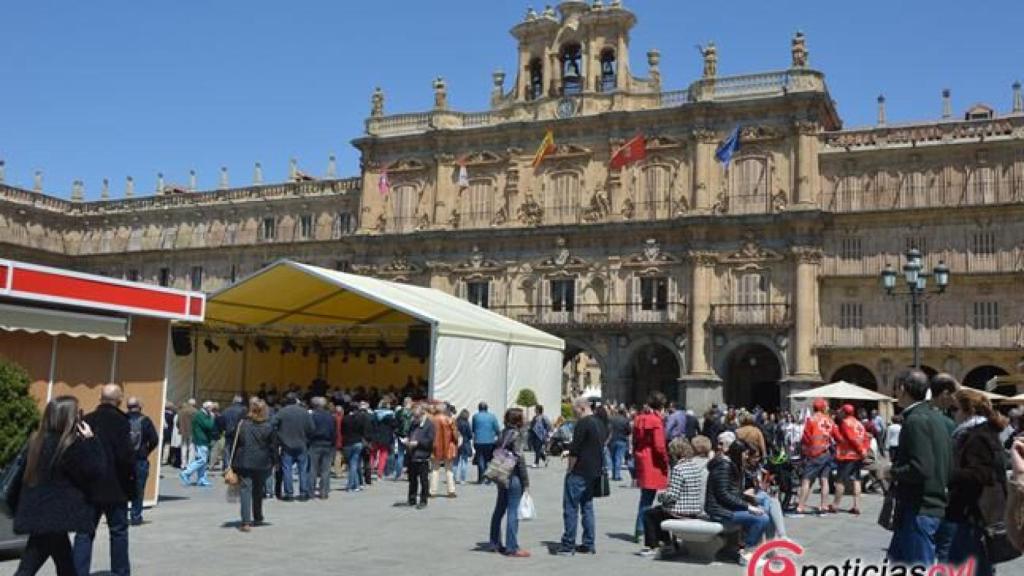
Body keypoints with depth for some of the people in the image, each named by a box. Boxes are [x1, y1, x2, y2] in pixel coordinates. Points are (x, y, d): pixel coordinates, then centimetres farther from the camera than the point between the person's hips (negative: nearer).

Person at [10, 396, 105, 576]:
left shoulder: (37, 440, 8)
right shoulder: (72, 446, -17)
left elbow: (22, 473, 14)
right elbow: (95, 470, -10)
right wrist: (90, 440, -7)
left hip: (37, 515, 8)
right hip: (52, 517, -8)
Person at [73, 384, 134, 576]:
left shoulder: (86, 421, 2)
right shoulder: (120, 421, -14)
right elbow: (125, 454, -18)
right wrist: (130, 474, -3)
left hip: (88, 486, 4)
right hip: (115, 486, -4)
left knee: (85, 532, 10)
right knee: (118, 531, 8)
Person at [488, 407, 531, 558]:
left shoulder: (503, 434, 9)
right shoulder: (516, 434, -13)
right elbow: (520, 459, -17)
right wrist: (526, 481, -14)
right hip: (514, 477, -8)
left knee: (499, 510, 16)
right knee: (512, 512, -4)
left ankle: (495, 543, 25)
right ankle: (512, 548, -1)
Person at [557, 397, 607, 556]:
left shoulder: (583, 423, -14)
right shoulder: (600, 424, 13)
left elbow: (575, 449, -16)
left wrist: (570, 468, -7)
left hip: (579, 472, -9)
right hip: (594, 473, 9)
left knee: (571, 508, -3)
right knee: (587, 508, 14)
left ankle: (568, 545, -3)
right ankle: (588, 545, 14)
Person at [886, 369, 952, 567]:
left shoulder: (915, 420, -17)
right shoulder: (934, 417, 12)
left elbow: (920, 469, -26)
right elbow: (947, 465, 16)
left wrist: (891, 471, -10)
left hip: (919, 510, -10)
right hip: (932, 504, 10)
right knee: (897, 560, 18)